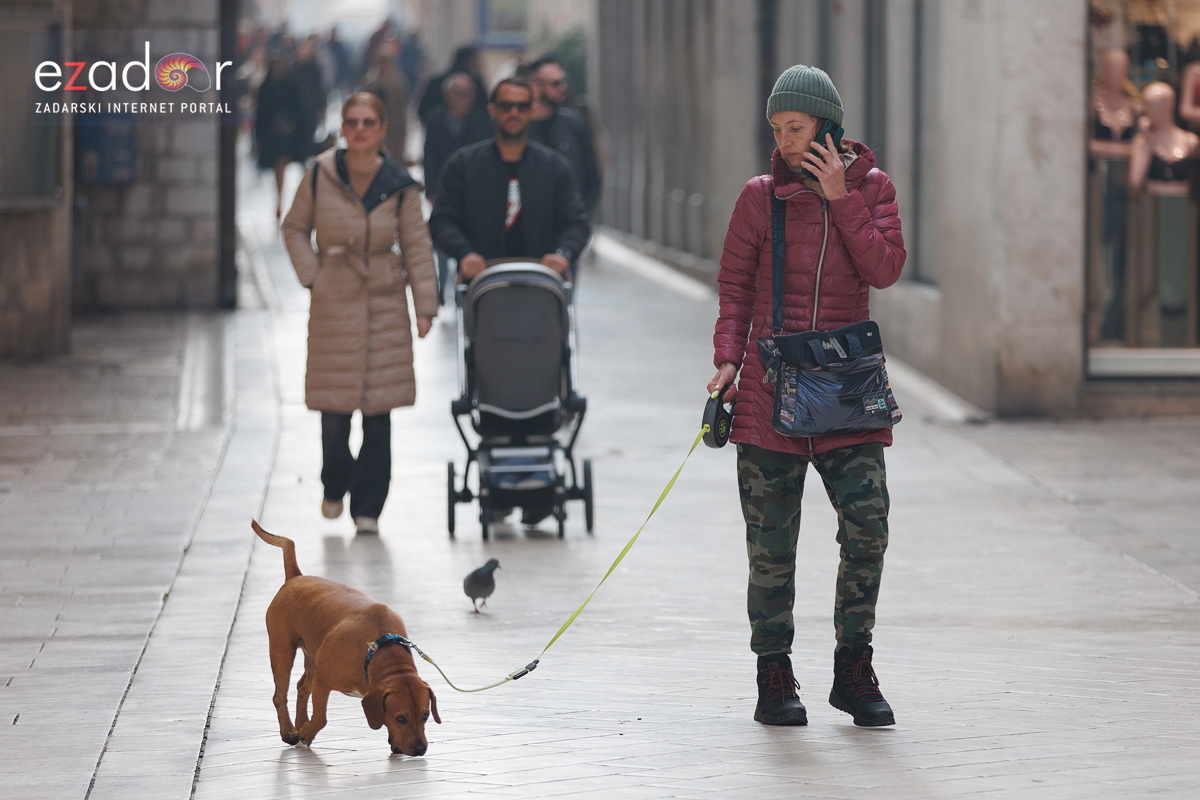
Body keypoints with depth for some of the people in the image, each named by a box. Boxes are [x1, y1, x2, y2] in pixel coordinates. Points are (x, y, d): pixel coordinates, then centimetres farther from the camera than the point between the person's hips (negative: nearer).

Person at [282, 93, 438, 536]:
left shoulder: (399, 185, -1)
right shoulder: (321, 175, -3)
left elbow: (417, 247, 4)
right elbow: (295, 229, 10)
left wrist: (425, 306, -1)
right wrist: (312, 274, -2)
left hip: (384, 306, 0)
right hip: (333, 306, 0)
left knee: (378, 409, -1)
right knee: (334, 408, 0)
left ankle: (367, 507, 8)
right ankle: (334, 486, 28)